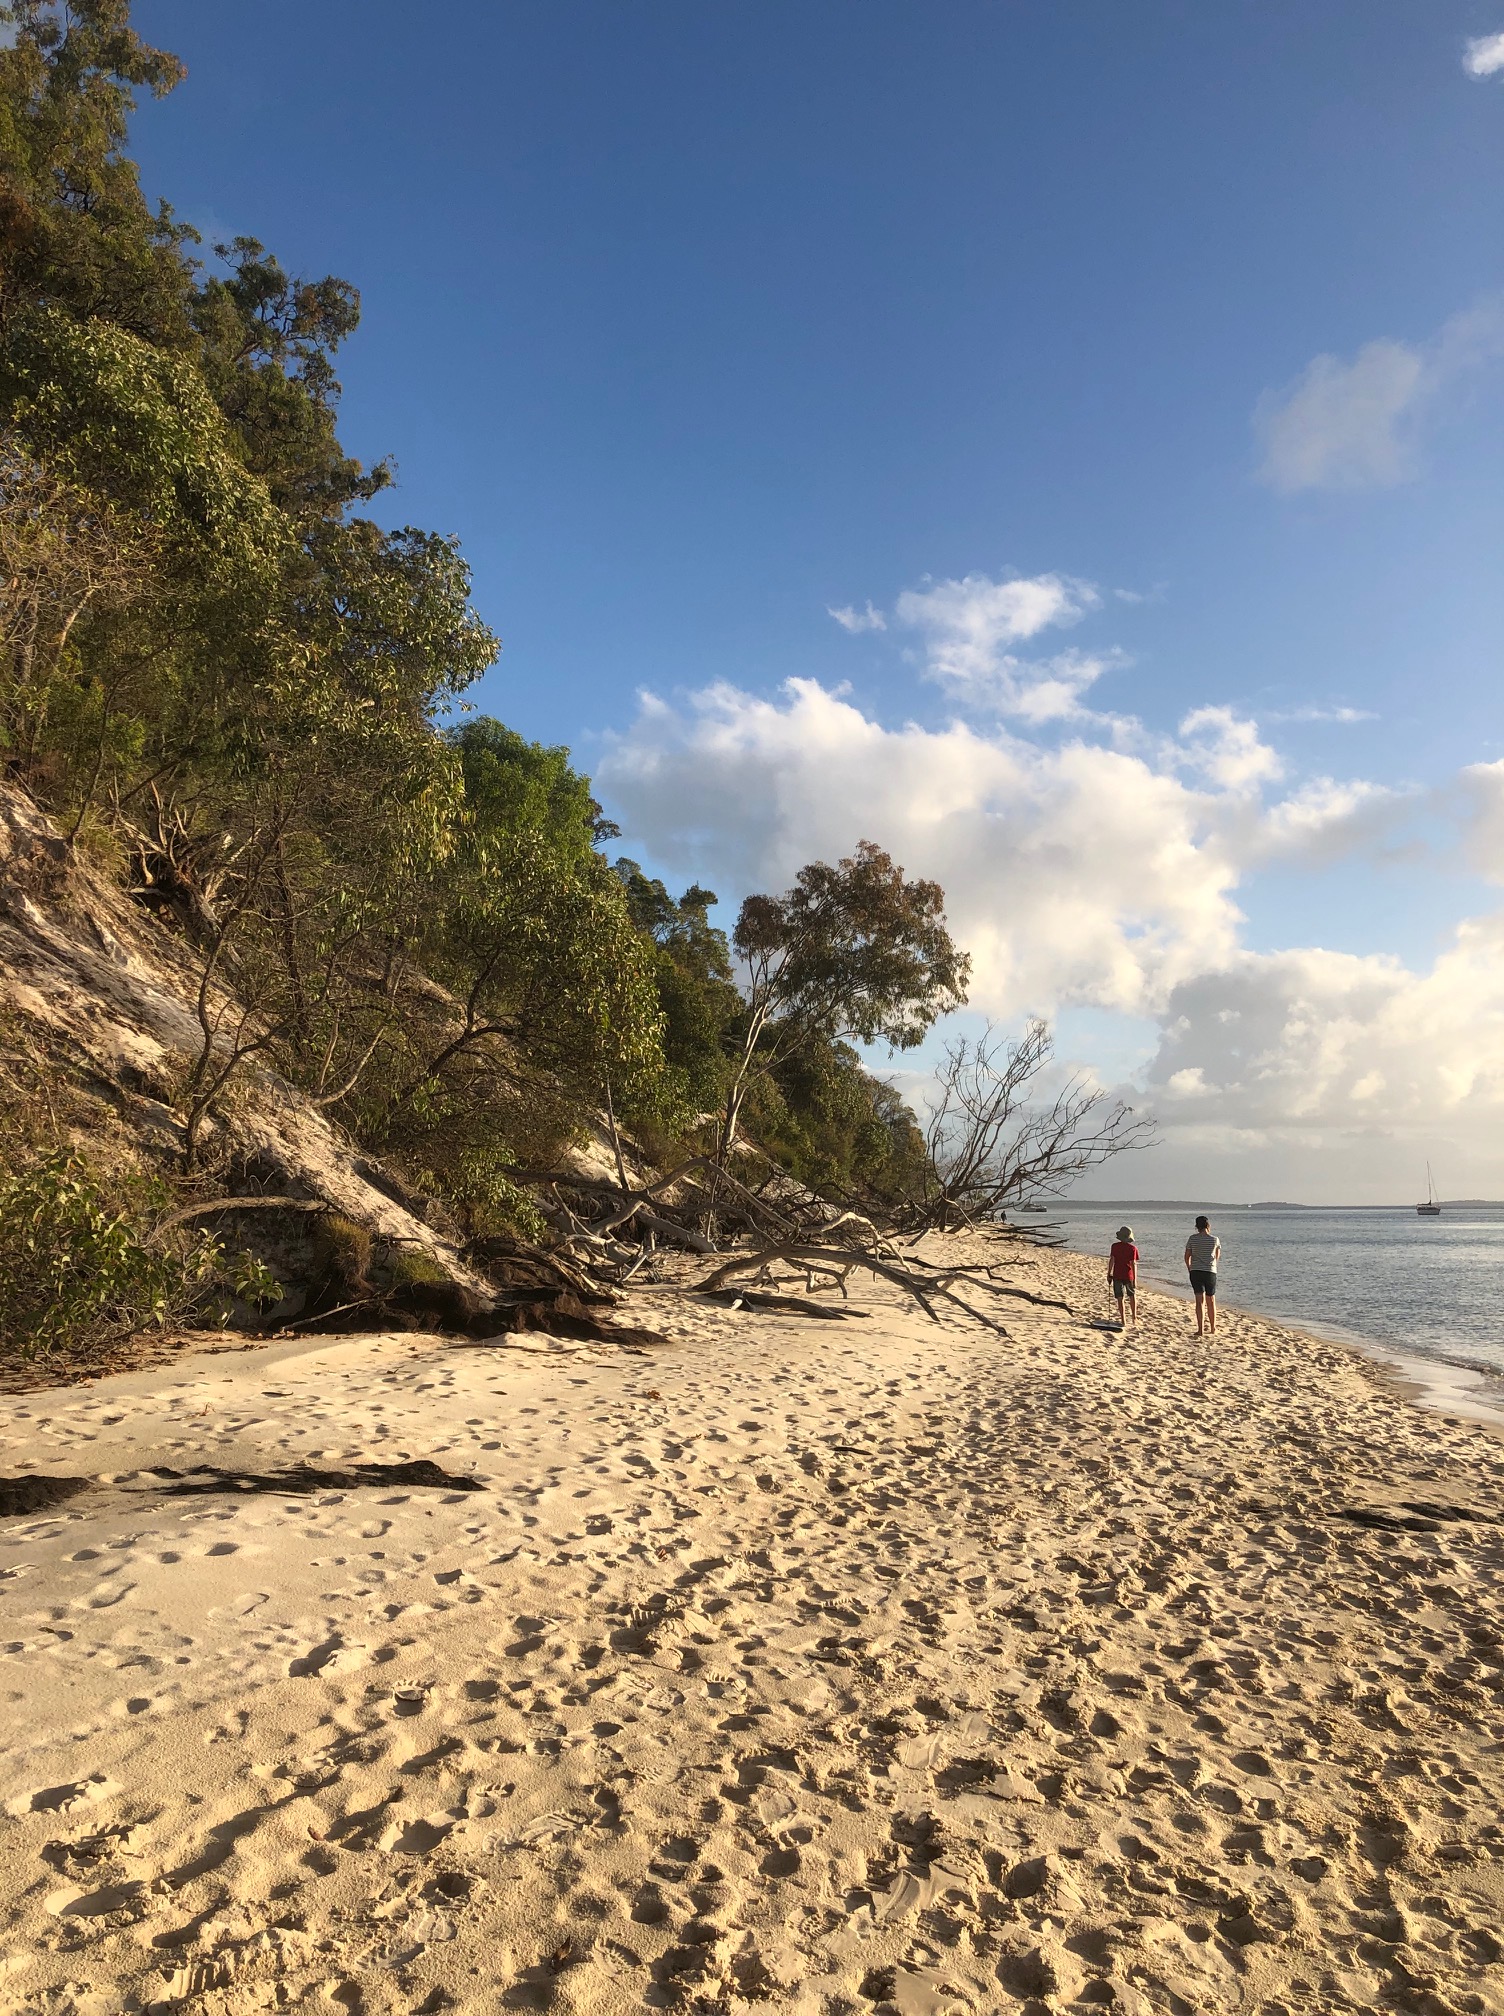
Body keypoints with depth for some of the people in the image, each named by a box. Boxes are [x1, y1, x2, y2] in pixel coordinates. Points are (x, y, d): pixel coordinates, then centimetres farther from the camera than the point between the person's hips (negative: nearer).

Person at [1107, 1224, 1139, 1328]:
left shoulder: (1115, 1246, -3)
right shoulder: (1133, 1248, -7)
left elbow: (1111, 1260, -5)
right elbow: (1134, 1264, -10)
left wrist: (1109, 1273, 4)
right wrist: (1135, 1279, -8)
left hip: (1117, 1275, 0)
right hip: (1129, 1275, 0)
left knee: (1120, 1298, 5)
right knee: (1132, 1296, 21)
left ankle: (1123, 1322, 5)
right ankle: (1134, 1318, 24)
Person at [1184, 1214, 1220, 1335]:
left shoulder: (1192, 1238, -2)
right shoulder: (1215, 1239, -2)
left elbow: (1187, 1256, 5)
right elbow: (1217, 1256, 14)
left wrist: (1189, 1268, 21)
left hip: (1195, 1272, 0)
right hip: (1210, 1271, 0)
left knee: (1200, 1300, 0)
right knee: (1211, 1301, 14)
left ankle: (1201, 1330, -7)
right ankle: (1213, 1328, 26)